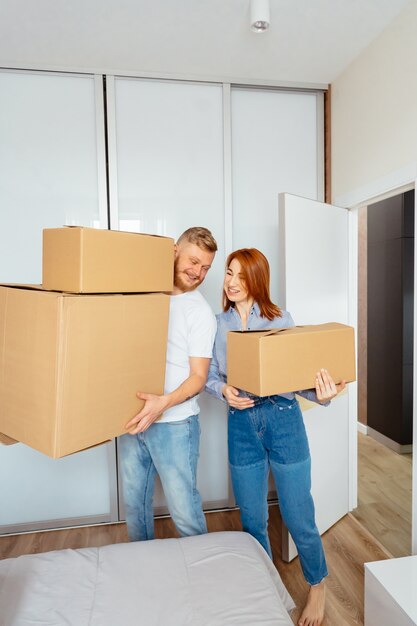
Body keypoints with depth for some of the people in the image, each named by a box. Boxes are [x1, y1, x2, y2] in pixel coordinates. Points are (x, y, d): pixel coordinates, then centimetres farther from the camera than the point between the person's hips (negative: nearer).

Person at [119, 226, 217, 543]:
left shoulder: (201, 312, -8)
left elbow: (198, 377, -11)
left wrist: (164, 403, -27)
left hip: (174, 424, -5)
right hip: (134, 417, 5)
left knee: (184, 510, 5)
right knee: (134, 504, 19)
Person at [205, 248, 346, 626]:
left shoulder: (280, 320, -4)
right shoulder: (219, 324, 3)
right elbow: (210, 376, 5)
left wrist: (320, 394, -24)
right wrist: (223, 391, -15)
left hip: (283, 419, -2)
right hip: (241, 423, 3)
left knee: (298, 516, 9)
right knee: (252, 519, 16)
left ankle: (318, 587, 38)